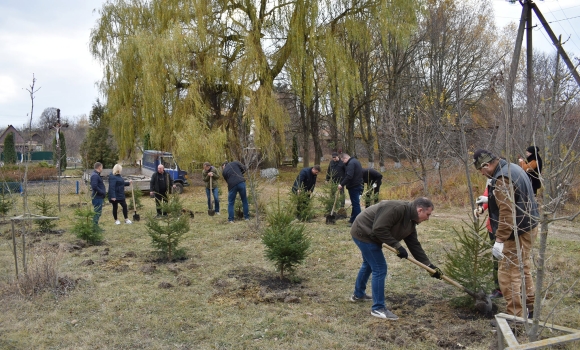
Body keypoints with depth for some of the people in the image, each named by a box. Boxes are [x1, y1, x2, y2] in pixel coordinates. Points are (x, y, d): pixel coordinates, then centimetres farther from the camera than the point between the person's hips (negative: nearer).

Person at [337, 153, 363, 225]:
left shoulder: (351, 163, -16)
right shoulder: (355, 161, 17)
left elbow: (349, 176, -26)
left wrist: (342, 184, -21)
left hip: (354, 186, -11)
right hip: (358, 185, 11)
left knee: (355, 203, -7)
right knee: (355, 203, 16)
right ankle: (353, 219, 24)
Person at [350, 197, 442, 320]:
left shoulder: (410, 222, 4)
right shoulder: (397, 208, -27)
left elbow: (415, 245, 7)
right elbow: (379, 229, -31)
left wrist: (430, 266, 3)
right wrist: (397, 246, -25)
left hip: (368, 235, 11)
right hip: (363, 233, -11)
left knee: (369, 264, 28)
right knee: (380, 269, -9)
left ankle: (358, 294, 49)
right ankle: (378, 308, 0)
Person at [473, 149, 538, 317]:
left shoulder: (502, 178, -23)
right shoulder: (513, 168, 9)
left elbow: (507, 213, -26)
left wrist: (500, 240, -23)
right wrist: (491, 199, 25)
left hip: (517, 232, -11)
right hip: (528, 226, 11)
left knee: (508, 274, -4)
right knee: (523, 269, 22)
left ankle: (516, 316, 2)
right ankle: (529, 307, 35)